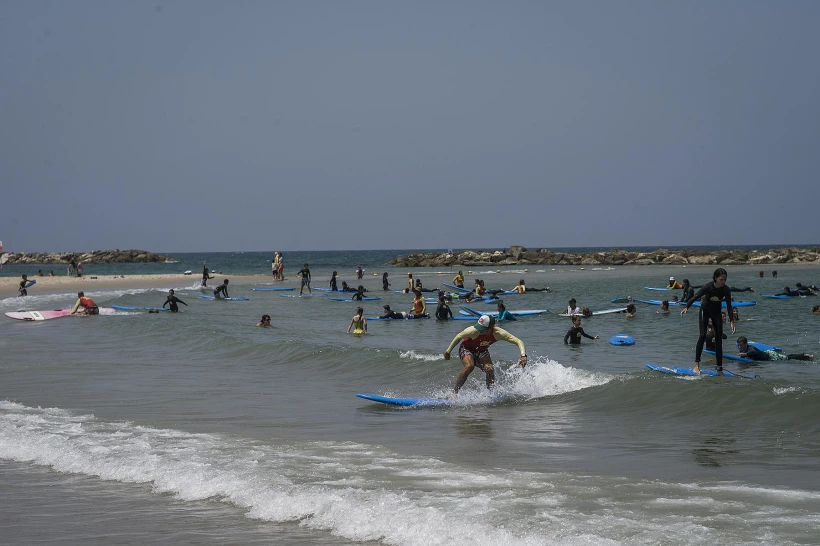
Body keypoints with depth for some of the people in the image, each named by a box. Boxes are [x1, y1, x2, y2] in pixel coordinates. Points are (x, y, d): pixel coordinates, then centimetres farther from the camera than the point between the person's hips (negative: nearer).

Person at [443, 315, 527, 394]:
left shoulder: (498, 333, -31)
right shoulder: (473, 331, -36)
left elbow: (519, 341, -29)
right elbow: (458, 337, -16)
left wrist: (523, 356, -45)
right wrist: (448, 351, -6)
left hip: (481, 351, 3)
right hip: (467, 349, -3)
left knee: (489, 369, -23)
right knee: (469, 366, -31)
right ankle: (454, 392, -22)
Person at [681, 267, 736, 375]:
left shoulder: (726, 289, -19)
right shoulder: (708, 287, -28)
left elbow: (729, 306, -14)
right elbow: (695, 297, -31)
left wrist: (732, 321, -20)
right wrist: (686, 307, -47)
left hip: (717, 313, 3)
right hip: (705, 311, -3)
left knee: (719, 339, -1)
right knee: (703, 335, -18)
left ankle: (720, 368, 2)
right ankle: (697, 364, -15)